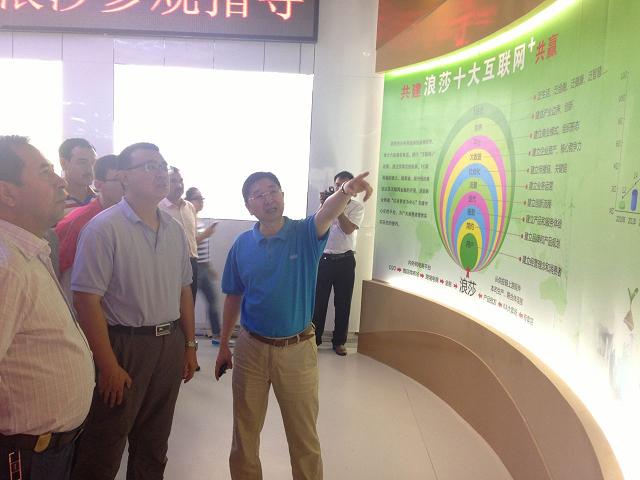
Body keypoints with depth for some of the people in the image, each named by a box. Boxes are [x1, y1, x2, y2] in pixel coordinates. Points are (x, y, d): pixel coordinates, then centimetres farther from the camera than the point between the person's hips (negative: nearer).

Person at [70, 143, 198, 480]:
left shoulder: (175, 230, 7)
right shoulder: (104, 227, -13)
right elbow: (86, 299, -16)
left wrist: (189, 345, 11)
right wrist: (108, 366, -17)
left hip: (170, 345, 6)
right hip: (124, 345, -5)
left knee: (154, 443, 20)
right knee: (104, 450, 10)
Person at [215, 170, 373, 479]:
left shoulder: (305, 234, -9)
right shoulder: (242, 244, -2)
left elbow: (327, 213, -31)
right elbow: (233, 297, 6)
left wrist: (346, 190, -53)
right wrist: (223, 346, 9)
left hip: (297, 350, -2)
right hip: (250, 348, 2)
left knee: (304, 437, 13)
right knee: (244, 432, 20)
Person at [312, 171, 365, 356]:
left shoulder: (357, 207, 1)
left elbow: (348, 229, -14)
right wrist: (324, 205, -13)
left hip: (345, 261, -1)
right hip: (323, 259, 1)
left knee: (343, 303, 6)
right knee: (318, 301, 4)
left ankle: (339, 341, 18)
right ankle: (314, 339, 16)